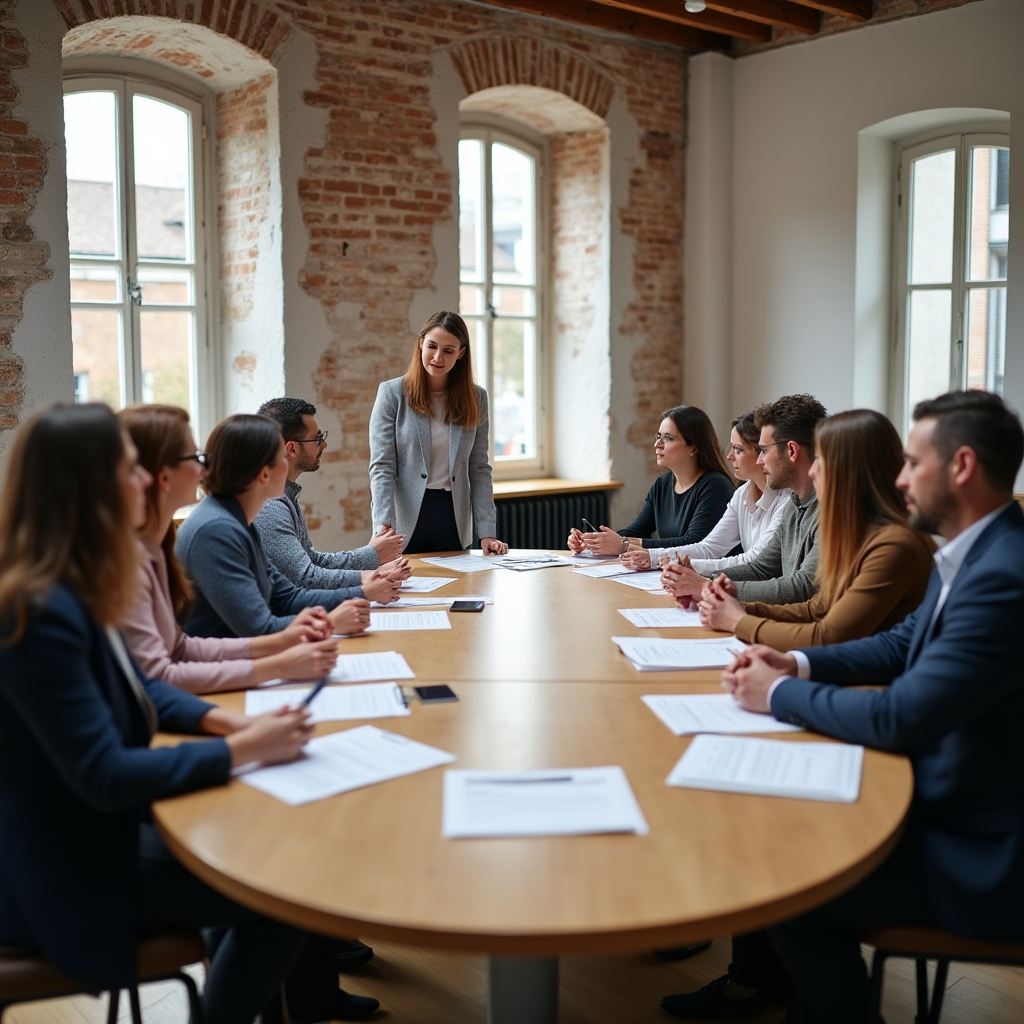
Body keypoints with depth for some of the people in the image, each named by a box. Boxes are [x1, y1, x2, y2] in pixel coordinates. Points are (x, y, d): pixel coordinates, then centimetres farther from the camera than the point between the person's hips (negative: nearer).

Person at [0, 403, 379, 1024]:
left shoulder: (71, 592, 0)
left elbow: (135, 689, 12)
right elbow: (103, 777, -28)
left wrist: (223, 720, -4)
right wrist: (244, 749, -23)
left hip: (103, 826, 9)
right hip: (67, 869, -9)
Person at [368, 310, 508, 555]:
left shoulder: (475, 398, 5)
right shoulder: (392, 393, -4)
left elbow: (479, 469, 5)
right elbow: (381, 467, -9)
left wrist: (487, 532, -3)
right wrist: (383, 526, -22)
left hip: (452, 520, 3)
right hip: (404, 521, -2)